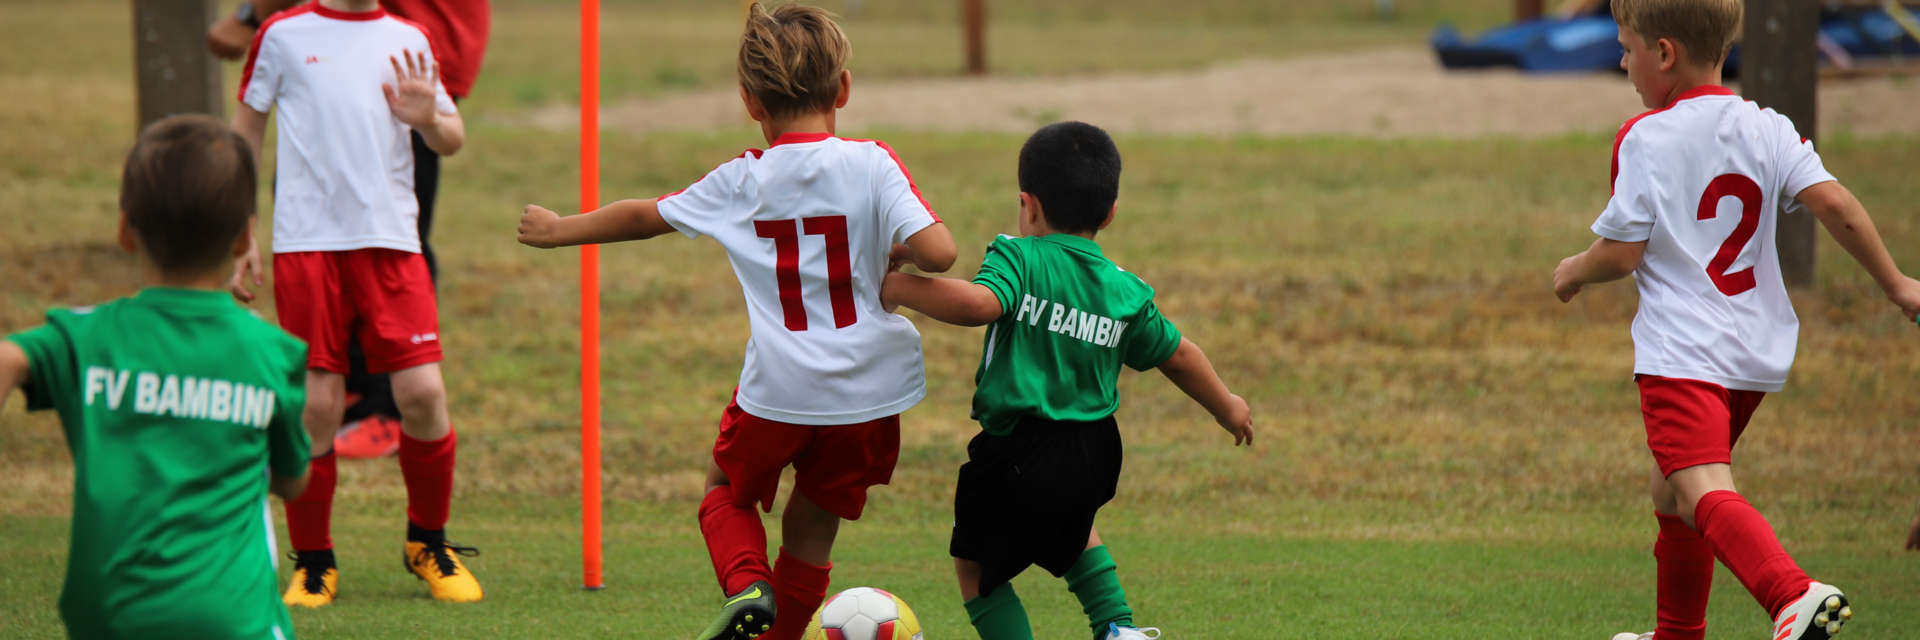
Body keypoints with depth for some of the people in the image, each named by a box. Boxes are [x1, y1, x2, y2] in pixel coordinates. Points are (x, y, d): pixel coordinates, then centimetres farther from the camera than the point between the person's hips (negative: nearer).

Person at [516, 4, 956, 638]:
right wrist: (893, 256, 5)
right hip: (869, 393, 0)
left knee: (727, 489, 23)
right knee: (812, 525, 17)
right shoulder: (872, 164, -7)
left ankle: (747, 585, -3)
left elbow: (642, 217, 13)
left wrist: (560, 230, 29)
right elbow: (937, 252, -18)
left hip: (778, 390, 0)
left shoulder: (741, 183, -1)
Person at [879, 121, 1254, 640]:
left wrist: (897, 287, -19)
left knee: (974, 563, 12)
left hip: (1022, 455, -6)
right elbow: (1177, 356, 20)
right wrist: (1226, 406, 37)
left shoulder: (1020, 259, -9)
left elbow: (979, 304, -29)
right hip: (1095, 455, 6)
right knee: (1072, 528, 37)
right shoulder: (1126, 291, 8)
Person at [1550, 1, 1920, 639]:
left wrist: (1574, 271, 12)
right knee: (1669, 488, 26)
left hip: (1681, 354, -8)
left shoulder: (1644, 139, -7)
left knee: (1702, 491, -22)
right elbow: (1833, 202, -4)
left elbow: (1621, 252, -9)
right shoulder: (1768, 129, 6)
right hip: (1758, 350, 8)